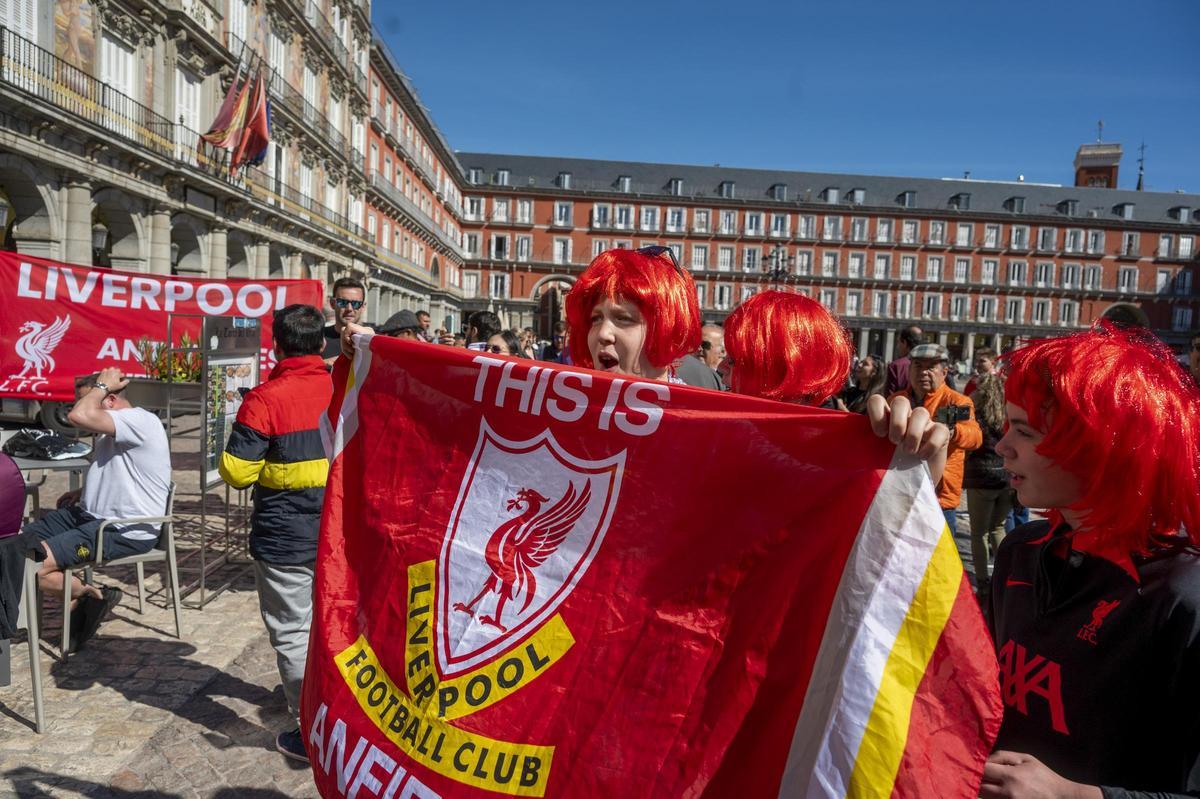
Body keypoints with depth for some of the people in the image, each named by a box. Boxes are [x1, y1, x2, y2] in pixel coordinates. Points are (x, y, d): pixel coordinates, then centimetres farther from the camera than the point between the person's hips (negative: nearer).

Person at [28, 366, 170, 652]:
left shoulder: (141, 420, -18)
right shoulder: (110, 431, 16)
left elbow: (78, 417, -32)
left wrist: (101, 385, -15)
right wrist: (83, 493, 16)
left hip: (126, 531, -11)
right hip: (89, 515, 11)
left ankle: (94, 595, 4)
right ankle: (82, 602, 2)